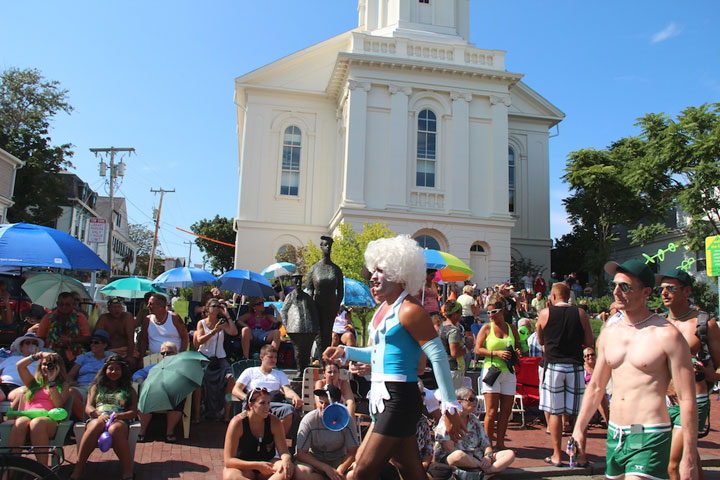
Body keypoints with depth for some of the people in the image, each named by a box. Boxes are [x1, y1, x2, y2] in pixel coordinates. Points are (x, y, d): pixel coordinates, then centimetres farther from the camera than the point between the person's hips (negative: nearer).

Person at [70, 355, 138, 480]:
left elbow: (134, 412, 13)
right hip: (97, 418, 1)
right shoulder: (96, 387, 29)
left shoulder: (129, 390, 25)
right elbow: (88, 408, 16)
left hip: (120, 420, -1)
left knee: (115, 429, -40)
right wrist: (99, 414, -8)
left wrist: (119, 416, -10)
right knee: (96, 425, -39)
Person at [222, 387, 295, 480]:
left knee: (288, 468, -28)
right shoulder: (237, 423, -17)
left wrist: (286, 459, -34)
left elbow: (284, 451, -8)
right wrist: (258, 465, -29)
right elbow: (228, 460, -19)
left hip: (267, 463, 3)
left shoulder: (274, 421, -8)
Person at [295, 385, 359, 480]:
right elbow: (301, 453, -14)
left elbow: (352, 452, -9)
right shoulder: (309, 420, -16)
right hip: (315, 462, 0)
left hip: (339, 462, 0)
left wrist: (340, 469, -28)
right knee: (300, 472, -33)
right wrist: (326, 468, -22)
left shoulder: (346, 420, -13)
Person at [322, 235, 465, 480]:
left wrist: (451, 406, -19)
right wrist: (345, 352, 12)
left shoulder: (409, 310, -14)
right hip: (385, 399, 9)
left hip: (400, 399, -9)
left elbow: (438, 356, -18)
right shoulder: (384, 308, 14)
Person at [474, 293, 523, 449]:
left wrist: (518, 352, -3)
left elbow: (519, 347, 20)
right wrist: (497, 353, -16)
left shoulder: (512, 328, 10)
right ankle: (488, 444, 7)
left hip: (509, 373, 4)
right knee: (491, 412, -5)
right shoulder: (486, 328, 1)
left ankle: (500, 442, 20)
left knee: (506, 411, 6)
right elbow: (478, 349, -5)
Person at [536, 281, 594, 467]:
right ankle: (581, 455, 14)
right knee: (579, 413, 8)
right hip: (575, 366, 1)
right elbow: (590, 342, 5)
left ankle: (557, 455, 10)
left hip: (553, 366, -1)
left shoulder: (545, 313, -1)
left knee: (554, 412, 5)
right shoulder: (580, 313, 1)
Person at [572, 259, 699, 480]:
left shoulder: (667, 335, -10)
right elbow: (596, 387, 16)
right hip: (614, 436, 6)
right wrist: (579, 428, 13)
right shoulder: (608, 333, 8)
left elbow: (687, 399, -9)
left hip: (650, 438, -6)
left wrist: (689, 458, -9)